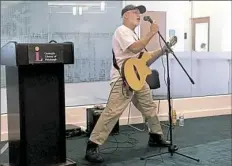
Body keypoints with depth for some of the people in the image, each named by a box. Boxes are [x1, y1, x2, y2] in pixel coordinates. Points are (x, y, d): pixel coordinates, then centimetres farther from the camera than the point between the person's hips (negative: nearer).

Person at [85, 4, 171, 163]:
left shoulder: (133, 34, 22)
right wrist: (152, 33, -18)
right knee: (112, 112, -16)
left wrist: (162, 51, 14)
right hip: (123, 79, -10)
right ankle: (92, 147, -14)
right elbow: (135, 48, -25)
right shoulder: (122, 31, -8)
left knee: (150, 107, 18)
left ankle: (156, 137, 35)